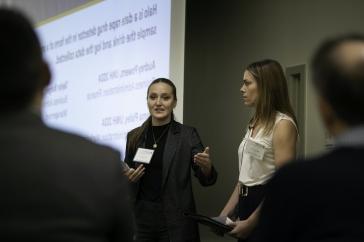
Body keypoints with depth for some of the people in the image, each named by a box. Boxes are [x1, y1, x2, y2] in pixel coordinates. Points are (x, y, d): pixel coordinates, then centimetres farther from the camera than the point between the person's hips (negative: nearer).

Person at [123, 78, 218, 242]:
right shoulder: (134, 136, 5)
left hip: (176, 220, -3)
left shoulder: (187, 134, -4)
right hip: (141, 217, 3)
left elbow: (206, 179, -6)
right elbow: (127, 177, 13)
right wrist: (127, 178, -9)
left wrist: (206, 166, -28)